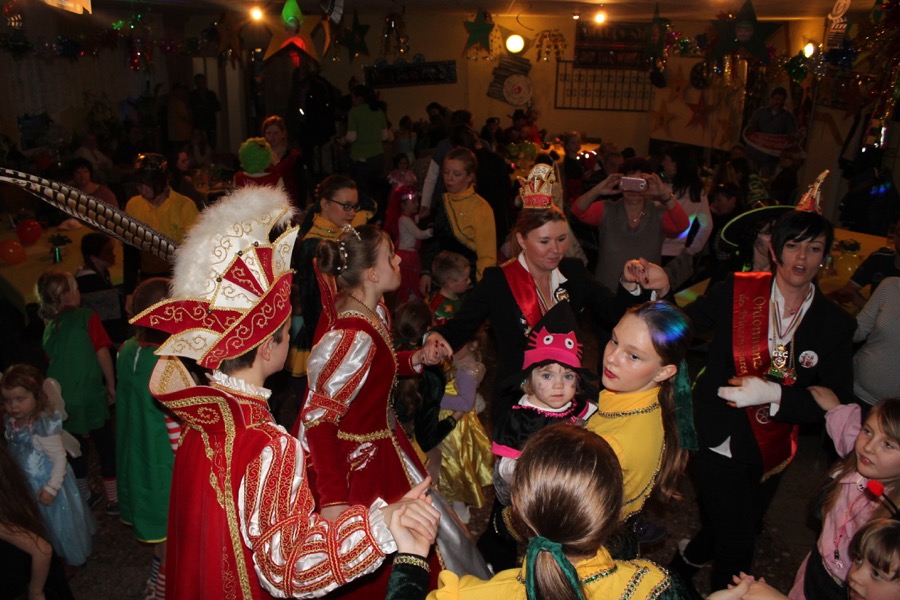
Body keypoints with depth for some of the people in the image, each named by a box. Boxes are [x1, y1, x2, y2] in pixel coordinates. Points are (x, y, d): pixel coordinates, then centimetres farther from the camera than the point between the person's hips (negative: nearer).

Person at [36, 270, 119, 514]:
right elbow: (102, 353, -13)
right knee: (106, 447, 8)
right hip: (90, 396, -5)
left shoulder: (49, 326, 6)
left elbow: (52, 361, 11)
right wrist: (111, 386, -3)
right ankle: (113, 499, 13)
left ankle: (83, 496, 31)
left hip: (60, 400, 5)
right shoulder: (86, 317, -9)